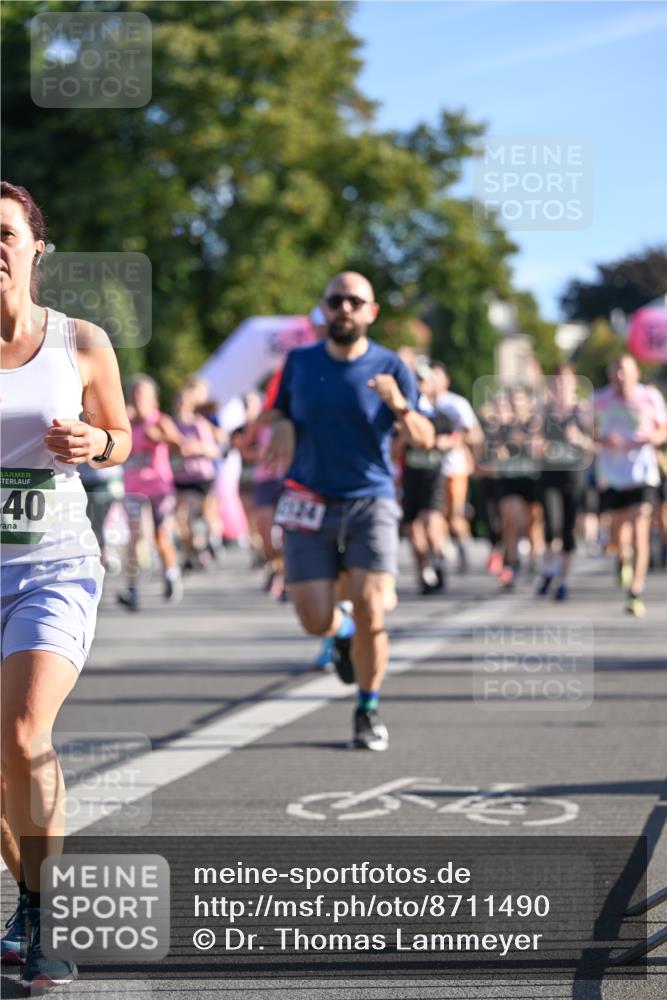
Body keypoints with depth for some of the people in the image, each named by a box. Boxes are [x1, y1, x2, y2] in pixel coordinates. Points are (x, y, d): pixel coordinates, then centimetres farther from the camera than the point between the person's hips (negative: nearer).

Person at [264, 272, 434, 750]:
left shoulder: (390, 368, -1)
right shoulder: (299, 362, 5)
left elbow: (425, 440, -5)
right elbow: (280, 410, 20)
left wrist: (400, 406, -25)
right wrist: (283, 425, -4)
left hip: (370, 503, -2)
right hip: (310, 504, 2)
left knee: (370, 609, -15)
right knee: (315, 620, -6)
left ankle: (368, 710, 7)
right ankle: (344, 632, 33)